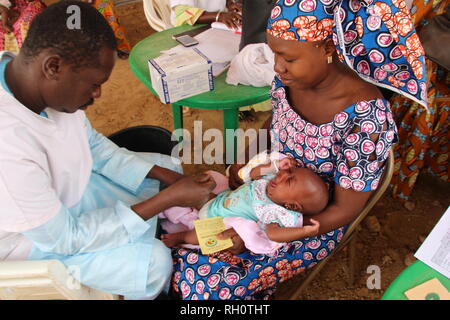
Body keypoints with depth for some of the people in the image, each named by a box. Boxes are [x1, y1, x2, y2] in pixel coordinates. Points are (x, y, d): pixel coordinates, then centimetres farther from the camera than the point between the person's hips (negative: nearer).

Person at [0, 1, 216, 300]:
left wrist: (169, 177, -11)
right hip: (36, 239, -7)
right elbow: (65, 238, -29)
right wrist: (169, 197, -29)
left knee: (168, 166, 8)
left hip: (68, 184, 7)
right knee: (153, 260, -17)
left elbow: (94, 145, -2)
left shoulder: (35, 77, -18)